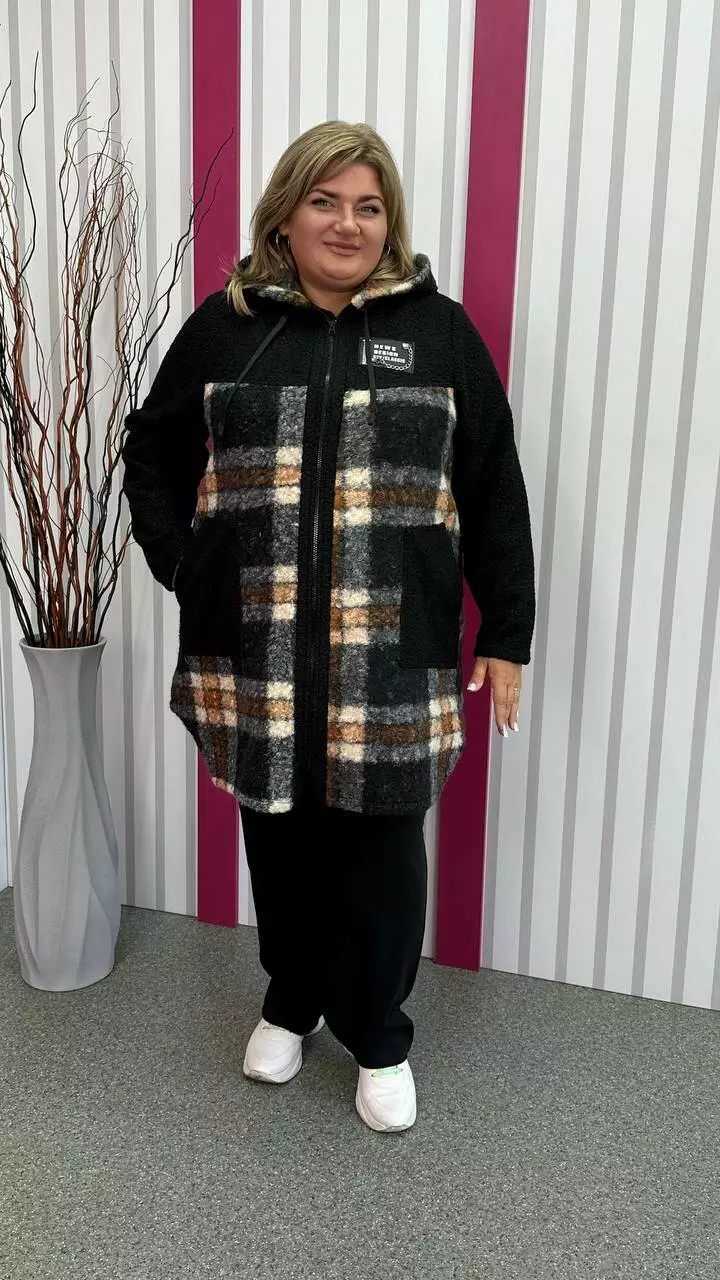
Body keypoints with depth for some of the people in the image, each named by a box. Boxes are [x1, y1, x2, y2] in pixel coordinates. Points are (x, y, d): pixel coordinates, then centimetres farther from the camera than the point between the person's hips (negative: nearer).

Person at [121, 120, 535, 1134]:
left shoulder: (440, 331, 3)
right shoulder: (225, 326, 6)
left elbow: (494, 492, 3)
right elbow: (153, 453, 15)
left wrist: (506, 633, 0)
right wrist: (179, 565, 1)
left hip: (391, 658, -1)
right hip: (257, 652, 2)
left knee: (381, 849, 7)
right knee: (281, 837, 14)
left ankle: (379, 1038, 29)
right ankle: (291, 1003, 39)